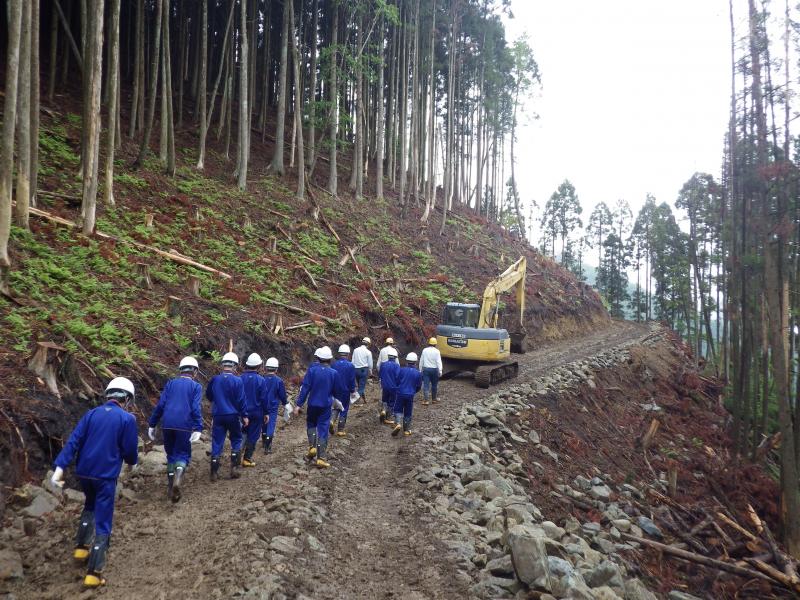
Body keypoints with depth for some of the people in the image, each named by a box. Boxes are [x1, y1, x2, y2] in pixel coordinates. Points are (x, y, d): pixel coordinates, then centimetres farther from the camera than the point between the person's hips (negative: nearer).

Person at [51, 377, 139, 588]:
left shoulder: (92, 414, 4)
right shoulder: (127, 418, -8)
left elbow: (73, 441, -4)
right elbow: (130, 452, -6)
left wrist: (60, 466, -8)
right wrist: (131, 461, 16)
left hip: (84, 473, 5)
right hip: (106, 476, -5)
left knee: (90, 506, 33)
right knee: (102, 525, 2)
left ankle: (81, 547, 33)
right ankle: (93, 573, 0)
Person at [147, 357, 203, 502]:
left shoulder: (170, 383, 12)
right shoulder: (196, 386, 3)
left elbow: (160, 405, 7)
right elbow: (196, 408, -9)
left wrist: (152, 424, 12)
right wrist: (198, 429, -15)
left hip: (167, 425, 3)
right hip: (184, 426, -3)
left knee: (171, 454, 18)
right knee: (183, 454, 6)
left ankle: (170, 487, 22)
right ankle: (178, 478, -23)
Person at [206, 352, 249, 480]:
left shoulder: (214, 379, -1)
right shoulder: (237, 381, -11)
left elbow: (208, 395, 15)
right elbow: (241, 400, -8)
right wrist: (244, 416, 2)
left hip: (217, 416, 2)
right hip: (233, 415, -2)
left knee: (217, 443, 7)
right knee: (236, 440, 15)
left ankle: (214, 472, 6)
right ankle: (234, 468, 8)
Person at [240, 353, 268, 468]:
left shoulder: (240, 378, -3)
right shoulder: (261, 380, -12)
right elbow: (264, 398, -9)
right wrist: (266, 412, 2)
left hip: (242, 411, 3)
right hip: (256, 412, -3)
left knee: (243, 433, 18)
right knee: (253, 435, 7)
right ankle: (247, 458, 9)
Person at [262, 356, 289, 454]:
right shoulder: (279, 381, -12)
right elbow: (282, 395, -4)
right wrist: (285, 404, 13)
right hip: (273, 407, -3)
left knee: (264, 424, 19)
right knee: (271, 425, 0)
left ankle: (264, 442, 36)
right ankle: (267, 447, -3)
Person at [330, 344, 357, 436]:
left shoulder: (333, 365, -3)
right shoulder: (350, 366, -12)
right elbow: (352, 380, -9)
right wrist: (352, 391, 2)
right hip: (345, 391, -3)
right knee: (344, 409, 8)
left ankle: (332, 420, -7)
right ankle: (340, 430, 11)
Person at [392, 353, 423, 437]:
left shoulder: (401, 370, -7)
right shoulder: (418, 373, -4)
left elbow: (397, 381, 0)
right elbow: (419, 386, 4)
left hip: (400, 393, -1)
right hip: (410, 395, 1)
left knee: (398, 410, 12)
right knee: (408, 413, 12)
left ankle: (398, 423, -12)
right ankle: (406, 430, 17)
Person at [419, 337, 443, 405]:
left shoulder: (424, 350, 3)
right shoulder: (436, 351, -6)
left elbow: (421, 361, 8)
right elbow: (439, 362, -11)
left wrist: (420, 370, 16)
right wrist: (440, 371, -12)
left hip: (426, 369, 1)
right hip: (434, 369, -1)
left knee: (426, 385, -2)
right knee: (434, 385, 14)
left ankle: (425, 400, -12)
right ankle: (434, 399, 25)